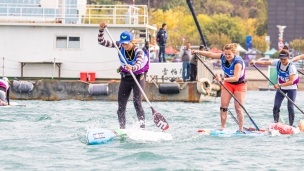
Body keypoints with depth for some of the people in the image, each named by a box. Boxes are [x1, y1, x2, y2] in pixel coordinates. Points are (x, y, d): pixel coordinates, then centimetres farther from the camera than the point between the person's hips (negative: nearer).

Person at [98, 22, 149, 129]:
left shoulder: (138, 51, -22)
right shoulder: (120, 46, -10)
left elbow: (139, 65, -42)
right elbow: (102, 42, -10)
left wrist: (132, 68, -63)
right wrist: (101, 29, -25)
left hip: (138, 78, -5)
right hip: (125, 78, 5)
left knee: (137, 102, -20)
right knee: (121, 105, -1)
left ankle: (142, 128, -21)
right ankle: (122, 129, 4)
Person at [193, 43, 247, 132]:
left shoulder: (238, 62, -33)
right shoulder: (223, 57, -15)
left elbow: (236, 78, -44)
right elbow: (210, 54, -5)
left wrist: (223, 79, -54)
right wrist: (198, 52, -16)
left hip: (239, 85, -6)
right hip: (227, 83, 6)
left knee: (238, 108, -10)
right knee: (223, 105, -3)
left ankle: (241, 128, -2)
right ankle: (223, 127, 0)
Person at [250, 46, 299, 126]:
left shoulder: (291, 67, -26)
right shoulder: (278, 62, -11)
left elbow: (291, 81, -32)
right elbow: (266, 63, -5)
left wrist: (280, 85, -43)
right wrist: (255, 62, -21)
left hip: (291, 88, -5)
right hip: (281, 88, 5)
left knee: (290, 107, -9)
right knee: (276, 106, -5)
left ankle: (291, 125, 0)